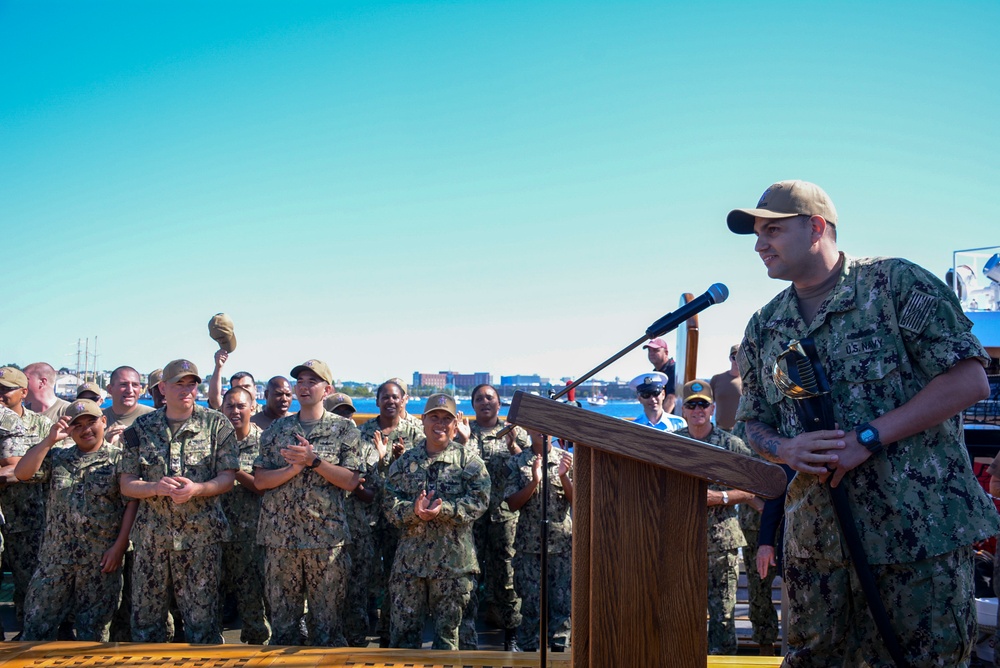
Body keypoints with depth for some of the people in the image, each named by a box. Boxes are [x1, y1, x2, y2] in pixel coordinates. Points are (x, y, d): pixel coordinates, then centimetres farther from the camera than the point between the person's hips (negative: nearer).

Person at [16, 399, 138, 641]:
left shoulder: (119, 459, 0)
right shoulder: (57, 457, 11)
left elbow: (131, 503, -6)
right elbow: (21, 473, -4)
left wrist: (119, 547, -12)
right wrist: (50, 440, -12)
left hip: (100, 559, -3)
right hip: (55, 557, 3)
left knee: (93, 629, 6)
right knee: (37, 622, 6)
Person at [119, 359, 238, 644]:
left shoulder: (217, 424, 3)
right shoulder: (142, 427, 7)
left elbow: (228, 478, -1)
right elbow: (126, 484, 5)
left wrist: (196, 489, -20)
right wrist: (156, 487, -15)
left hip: (201, 535, -2)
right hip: (151, 534, 2)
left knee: (202, 619, 1)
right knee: (145, 619, 7)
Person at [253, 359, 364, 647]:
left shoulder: (344, 428, 3)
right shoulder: (277, 428, 11)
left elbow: (351, 481, -5)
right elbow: (260, 480, 4)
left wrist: (314, 461, -15)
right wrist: (295, 468, -12)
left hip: (326, 537, -2)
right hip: (279, 534, 2)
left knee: (327, 619, 3)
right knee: (282, 617, 8)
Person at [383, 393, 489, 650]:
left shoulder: (468, 459, 4)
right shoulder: (405, 461, 10)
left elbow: (479, 499, -8)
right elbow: (389, 502, 3)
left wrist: (444, 509, -20)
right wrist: (414, 510, -17)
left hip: (453, 561, -2)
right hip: (410, 558, 2)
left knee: (448, 628, 6)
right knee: (404, 628, 5)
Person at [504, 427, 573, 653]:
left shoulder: (567, 459, 5)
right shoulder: (517, 463, 3)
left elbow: (575, 499, -2)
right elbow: (512, 503, -4)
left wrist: (563, 476, -19)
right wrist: (534, 481, -19)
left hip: (563, 544, 1)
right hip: (530, 546, -1)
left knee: (563, 604, 0)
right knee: (532, 606, 3)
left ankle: (559, 650, 10)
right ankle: (529, 652, 15)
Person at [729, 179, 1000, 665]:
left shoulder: (895, 283, -6)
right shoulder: (763, 329, 11)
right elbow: (755, 424, 16)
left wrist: (867, 438, -18)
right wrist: (787, 449, -9)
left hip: (919, 530, -5)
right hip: (816, 536, 5)